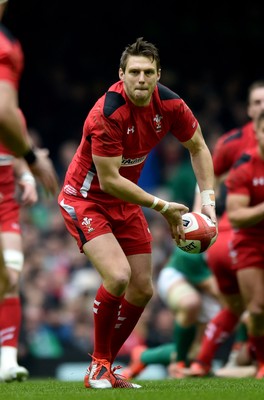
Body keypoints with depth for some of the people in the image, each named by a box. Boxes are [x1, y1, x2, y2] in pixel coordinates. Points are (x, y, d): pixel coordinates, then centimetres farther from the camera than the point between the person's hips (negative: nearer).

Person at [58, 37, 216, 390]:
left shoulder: (169, 104, -11)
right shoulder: (107, 114, -30)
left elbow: (198, 147, 5)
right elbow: (109, 180, -28)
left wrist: (208, 198, -7)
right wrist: (162, 207, -24)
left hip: (126, 201, 7)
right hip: (85, 199, -7)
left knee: (142, 290, 5)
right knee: (118, 276, -25)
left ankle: (105, 368, 20)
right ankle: (98, 366, -7)